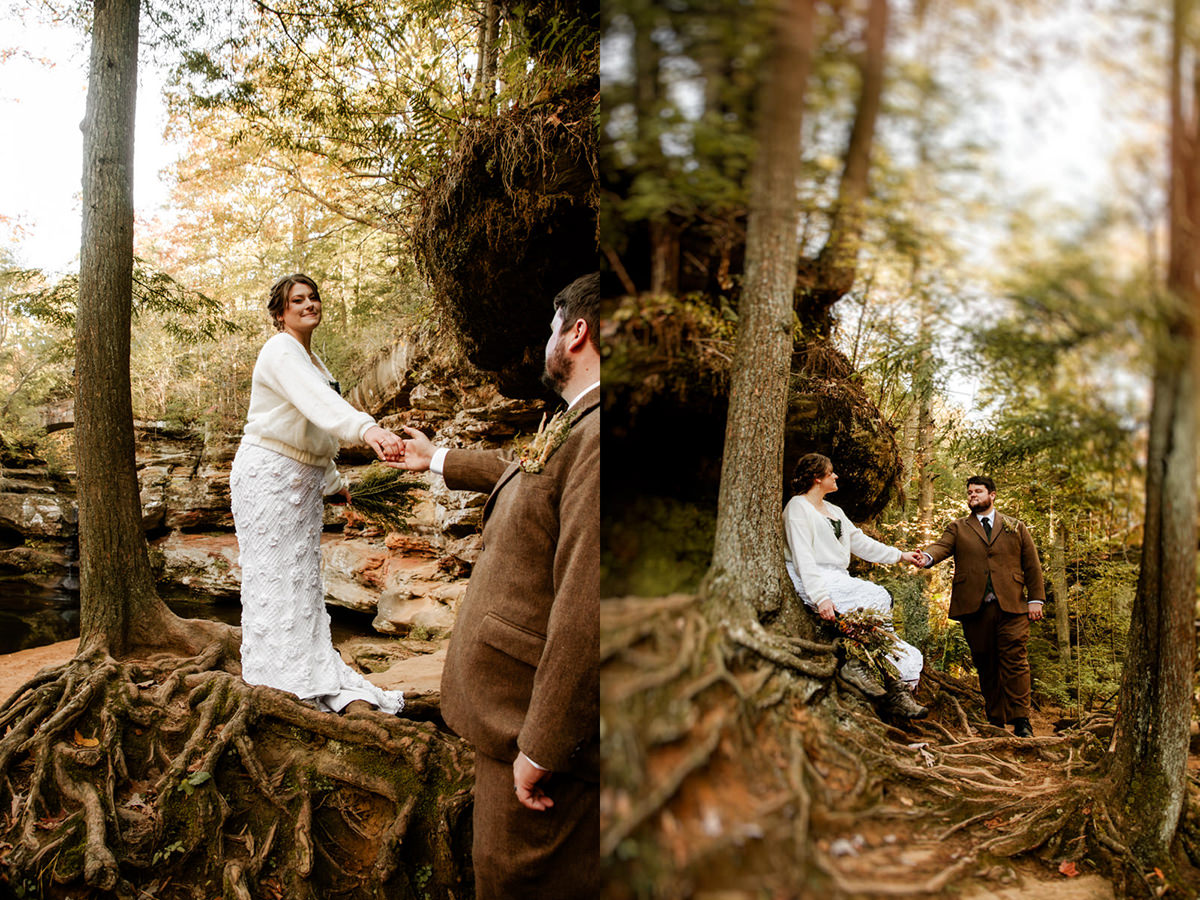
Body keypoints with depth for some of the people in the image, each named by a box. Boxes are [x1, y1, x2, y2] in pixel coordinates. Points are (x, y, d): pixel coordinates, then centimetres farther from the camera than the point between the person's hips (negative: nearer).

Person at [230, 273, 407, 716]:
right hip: (269, 473, -9)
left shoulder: (310, 358, 15)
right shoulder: (280, 352, -16)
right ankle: (283, 675, 7)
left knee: (301, 574, 12)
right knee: (274, 574, -1)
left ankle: (315, 676, 20)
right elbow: (319, 401, -37)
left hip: (302, 479, 9)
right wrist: (367, 429, -53)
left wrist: (332, 479, 24)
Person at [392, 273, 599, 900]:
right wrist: (437, 461, 45)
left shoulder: (595, 437, -27)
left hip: (542, 717, -9)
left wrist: (541, 749, -24)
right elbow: (521, 474, 30)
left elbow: (587, 611, -31)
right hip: (514, 705, 9)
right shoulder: (574, 426, 8)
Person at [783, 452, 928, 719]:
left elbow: (860, 542, 25)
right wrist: (820, 597, -25)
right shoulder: (799, 507, -4)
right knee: (877, 597, -25)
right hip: (812, 581, -8)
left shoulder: (833, 510, 25)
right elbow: (802, 557, -15)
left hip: (839, 580, 8)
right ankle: (857, 663, -19)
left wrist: (900, 555, 17)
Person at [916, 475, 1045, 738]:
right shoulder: (958, 528, 15)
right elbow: (942, 546, -4)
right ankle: (995, 721, 11)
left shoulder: (1016, 527, 17)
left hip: (1011, 607, -1)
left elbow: (1032, 565, 14)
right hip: (974, 607, 1)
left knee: (1015, 661, -8)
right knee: (985, 665, 3)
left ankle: (1020, 720, -4)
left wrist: (1035, 599, 4)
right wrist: (927, 557, -28)